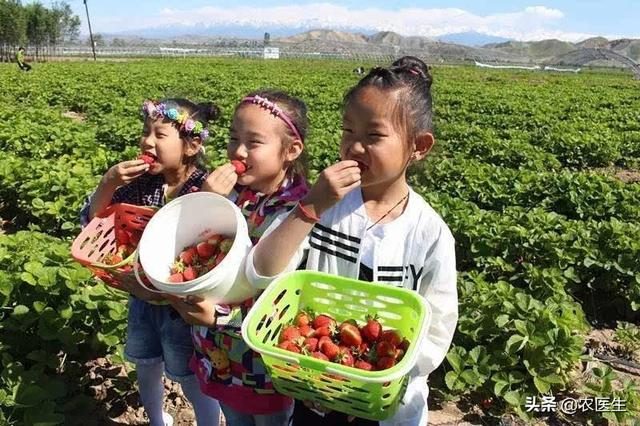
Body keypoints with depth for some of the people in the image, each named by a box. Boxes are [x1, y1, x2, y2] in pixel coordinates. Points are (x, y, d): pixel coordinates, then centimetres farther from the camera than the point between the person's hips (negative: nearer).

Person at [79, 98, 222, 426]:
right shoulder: (139, 180, -8)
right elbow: (92, 222, -3)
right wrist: (108, 183, -18)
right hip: (141, 299, 6)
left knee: (195, 385, 13)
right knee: (146, 371, 28)